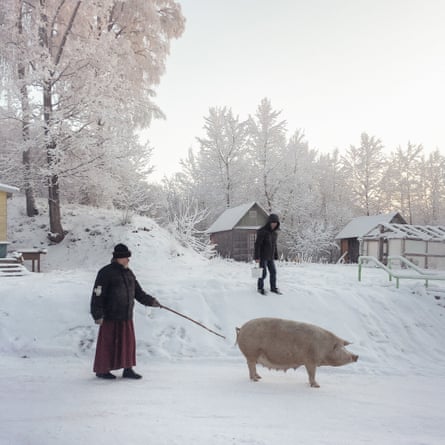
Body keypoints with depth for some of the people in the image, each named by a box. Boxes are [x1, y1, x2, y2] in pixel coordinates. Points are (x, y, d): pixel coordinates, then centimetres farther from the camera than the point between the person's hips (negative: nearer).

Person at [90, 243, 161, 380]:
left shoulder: (128, 273, 12)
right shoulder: (106, 272, -12)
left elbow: (138, 292, 18)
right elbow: (97, 295, -15)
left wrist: (150, 301, 7)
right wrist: (97, 315, -18)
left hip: (126, 316, 7)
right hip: (110, 316, -7)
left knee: (128, 341, 9)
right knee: (107, 342, 1)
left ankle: (128, 370, 18)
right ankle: (102, 370, 15)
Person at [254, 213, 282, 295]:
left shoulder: (274, 233, 6)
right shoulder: (262, 231, -16)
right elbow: (257, 244, -17)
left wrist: (276, 256, 15)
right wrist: (257, 257, -20)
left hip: (270, 257, 7)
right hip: (263, 257, -7)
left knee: (273, 272, 8)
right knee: (263, 273, -1)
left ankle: (273, 288, 22)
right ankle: (260, 288, 17)